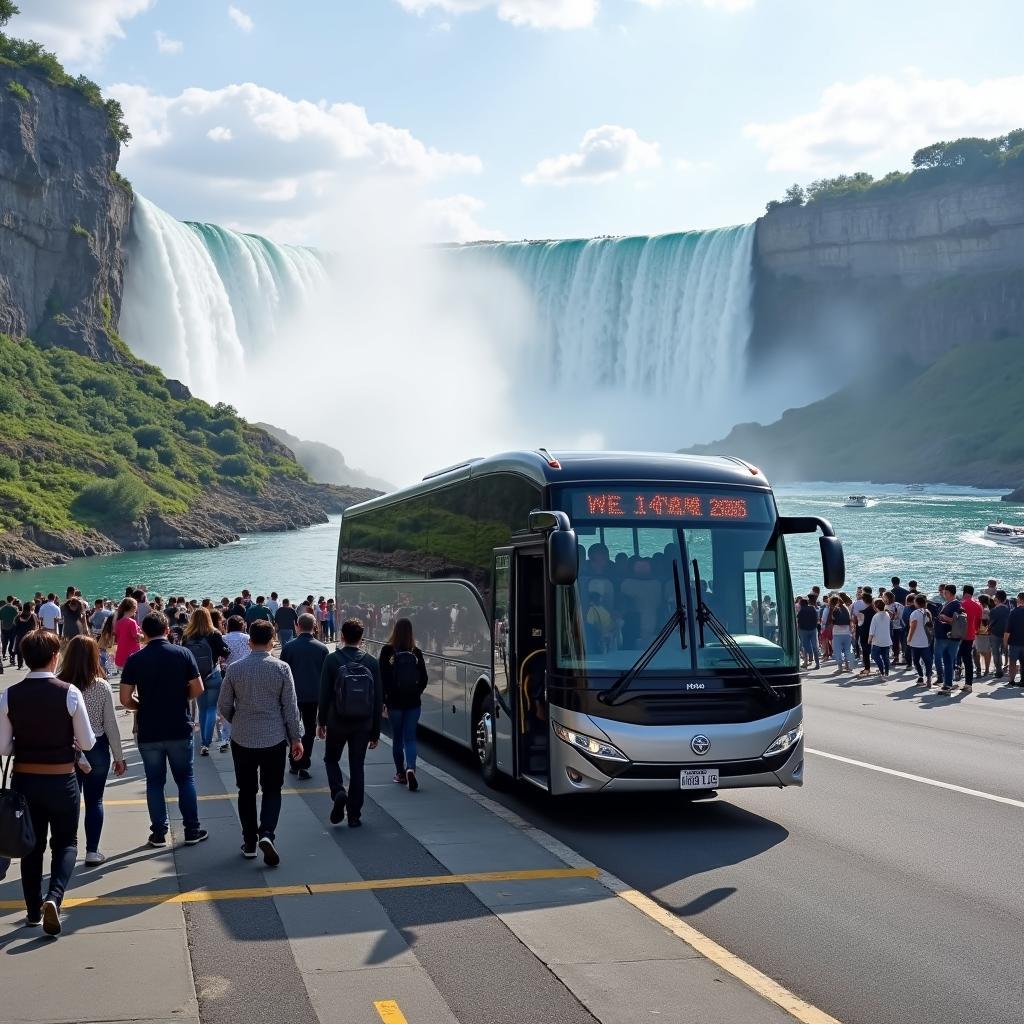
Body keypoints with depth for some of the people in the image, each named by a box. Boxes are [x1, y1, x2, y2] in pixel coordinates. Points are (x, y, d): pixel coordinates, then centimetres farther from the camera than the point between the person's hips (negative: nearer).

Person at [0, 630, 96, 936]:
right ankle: (54, 897, -9)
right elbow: (87, 743, -9)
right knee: (66, 841, 14)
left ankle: (34, 910, 27)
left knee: (32, 844, 18)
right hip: (61, 780, -2)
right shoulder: (69, 693, -15)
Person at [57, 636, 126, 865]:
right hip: (97, 749, 0)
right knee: (94, 801, 11)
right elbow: (110, 725, -7)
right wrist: (119, 756, 3)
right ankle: (92, 851, 14)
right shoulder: (101, 686, -12)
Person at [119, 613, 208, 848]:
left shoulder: (135, 660, -5)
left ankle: (159, 833, 13)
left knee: (155, 782, 10)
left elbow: (125, 699, -6)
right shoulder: (183, 654, -5)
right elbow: (197, 690, -4)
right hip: (179, 729, 0)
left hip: (149, 732, 0)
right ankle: (192, 830, 14)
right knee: (185, 778, 12)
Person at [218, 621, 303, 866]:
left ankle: (249, 843, 17)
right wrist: (296, 738, 4)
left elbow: (224, 707, 1)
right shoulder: (281, 668, -9)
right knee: (272, 790, 11)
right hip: (274, 739, -1)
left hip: (242, 739, 1)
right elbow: (290, 707, -6)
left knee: (246, 791, 14)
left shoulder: (235, 669, -5)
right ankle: (266, 834, -10)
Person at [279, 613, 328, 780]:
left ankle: (294, 764, 19)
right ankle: (303, 766, 1)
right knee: (310, 730, 8)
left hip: (292, 695, 0)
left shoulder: (288, 647, -9)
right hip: (313, 695, 0)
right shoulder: (322, 648, -7)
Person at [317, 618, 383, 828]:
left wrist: (321, 722, 7)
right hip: (363, 724, 2)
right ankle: (354, 815, 12)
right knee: (357, 767, 11)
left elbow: (324, 694, -6)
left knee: (331, 759, 19)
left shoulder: (332, 659, -8)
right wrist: (375, 732, 8)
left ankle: (338, 792, -8)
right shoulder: (371, 662, -2)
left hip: (337, 723, -2)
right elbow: (378, 699, 1)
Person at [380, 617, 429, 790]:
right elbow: (424, 679, 2)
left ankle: (400, 773, 19)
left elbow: (382, 678, -8)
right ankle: (411, 768, -18)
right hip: (413, 702, 1)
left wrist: (383, 701, 1)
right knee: (410, 737, 4)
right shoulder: (416, 653, -4)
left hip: (394, 702, -1)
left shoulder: (387, 651, -10)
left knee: (397, 738, 13)